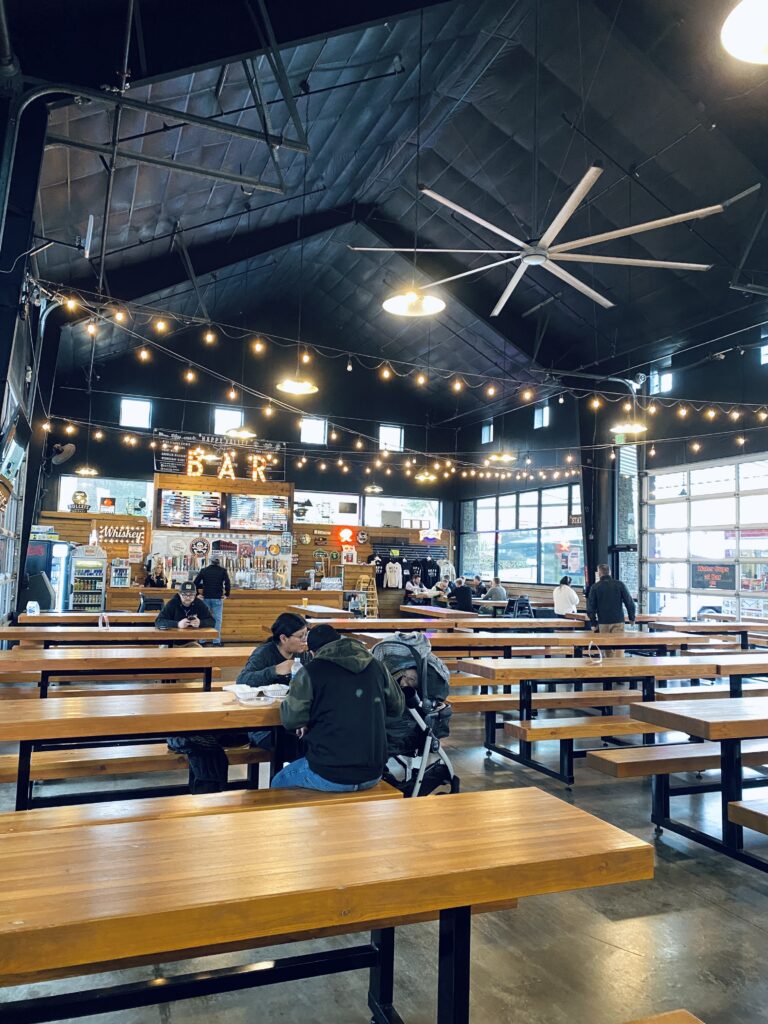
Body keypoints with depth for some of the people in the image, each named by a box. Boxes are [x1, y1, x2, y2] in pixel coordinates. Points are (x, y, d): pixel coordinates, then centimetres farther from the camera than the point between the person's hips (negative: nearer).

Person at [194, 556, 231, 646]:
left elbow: (196, 583, 1)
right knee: (217, 619, 1)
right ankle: (216, 642, -2)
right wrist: (227, 594, 0)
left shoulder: (204, 570, 5)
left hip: (206, 598, 2)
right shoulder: (223, 571, -1)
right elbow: (227, 583, -11)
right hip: (218, 598, -2)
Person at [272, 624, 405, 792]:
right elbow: (398, 706, 14)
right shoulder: (377, 666, 3)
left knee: (278, 783, 25)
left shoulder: (310, 672, -9)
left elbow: (291, 720, -7)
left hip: (329, 776, -5)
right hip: (372, 775, 5)